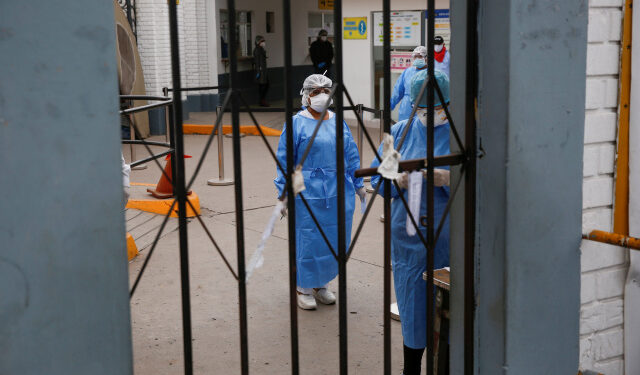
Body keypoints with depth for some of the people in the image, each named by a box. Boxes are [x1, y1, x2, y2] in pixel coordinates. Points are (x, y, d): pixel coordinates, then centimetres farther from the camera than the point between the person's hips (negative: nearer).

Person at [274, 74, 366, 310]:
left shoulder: (338, 122, 9)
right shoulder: (297, 124, -5)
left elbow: (351, 155, 17)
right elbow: (285, 161, -4)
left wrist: (358, 184, 17)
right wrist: (284, 193, -7)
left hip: (339, 193, 5)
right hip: (308, 194, -5)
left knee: (334, 240, 11)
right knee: (308, 240, 0)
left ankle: (321, 285, 28)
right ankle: (304, 288, 16)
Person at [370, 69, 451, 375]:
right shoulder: (401, 131, 7)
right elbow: (377, 175, 7)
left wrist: (448, 179, -27)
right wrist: (399, 179, -14)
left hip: (451, 237, -3)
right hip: (409, 234, 3)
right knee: (413, 303, 11)